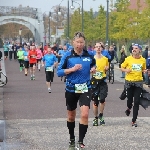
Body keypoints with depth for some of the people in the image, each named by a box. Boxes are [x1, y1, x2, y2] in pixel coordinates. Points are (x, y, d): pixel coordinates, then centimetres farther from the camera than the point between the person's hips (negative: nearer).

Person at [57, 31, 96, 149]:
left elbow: (93, 65, 20)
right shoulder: (67, 56, -6)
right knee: (71, 116, 15)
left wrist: (93, 69, -3)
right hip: (71, 89, 0)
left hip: (85, 88, 0)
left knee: (85, 114, -17)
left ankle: (81, 142, -7)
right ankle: (72, 139, 37)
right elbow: (59, 72, -7)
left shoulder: (89, 55, 0)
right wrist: (72, 69, -20)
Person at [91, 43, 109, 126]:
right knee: (95, 101, 5)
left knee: (102, 99, -14)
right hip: (94, 81, 0)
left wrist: (107, 69, -4)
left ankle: (101, 116, 9)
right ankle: (96, 118, 20)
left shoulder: (105, 59, 5)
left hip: (103, 81, 0)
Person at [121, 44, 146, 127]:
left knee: (137, 102, -3)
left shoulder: (143, 60, 2)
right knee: (130, 99, 6)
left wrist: (145, 71, -5)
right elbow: (122, 68, 4)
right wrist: (126, 70, -16)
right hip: (129, 82, -1)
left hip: (138, 82, 1)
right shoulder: (128, 59, -4)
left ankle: (134, 121, 5)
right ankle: (129, 108, 45)